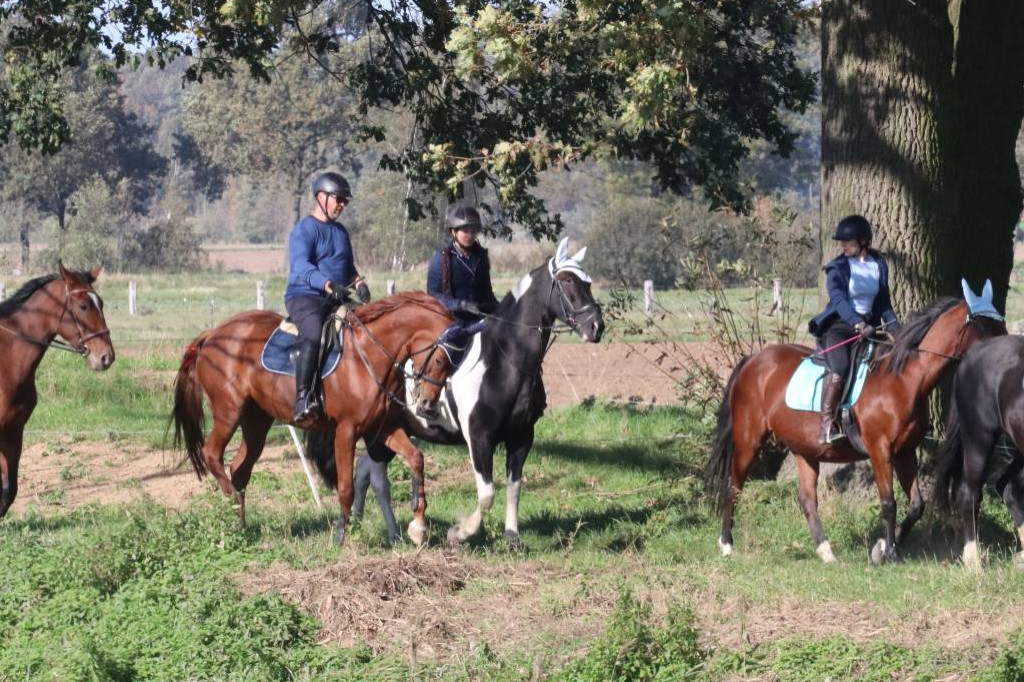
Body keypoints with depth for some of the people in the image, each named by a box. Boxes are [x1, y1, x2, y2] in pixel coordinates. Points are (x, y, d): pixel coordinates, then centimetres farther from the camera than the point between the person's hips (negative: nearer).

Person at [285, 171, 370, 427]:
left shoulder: (341, 232, 20)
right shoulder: (303, 230, -5)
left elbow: (348, 268, 28)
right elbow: (301, 266, -20)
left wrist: (358, 282, 4)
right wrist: (328, 285, -36)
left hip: (336, 300, 8)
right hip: (304, 297, -8)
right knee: (313, 335, -35)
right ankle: (303, 400, -42)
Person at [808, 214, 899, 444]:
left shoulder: (879, 265, 12)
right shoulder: (838, 268, -3)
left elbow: (883, 303, 18)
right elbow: (838, 299, -18)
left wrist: (893, 326, 2)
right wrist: (857, 324, -33)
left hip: (868, 327, 6)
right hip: (839, 325, -5)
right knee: (839, 368, -30)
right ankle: (826, 427, -32)